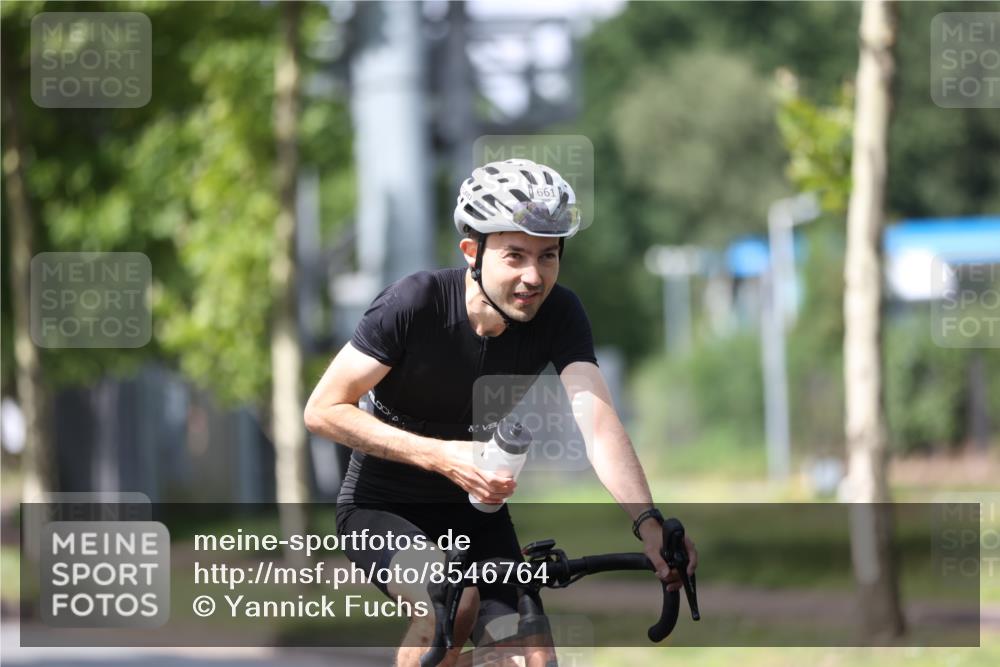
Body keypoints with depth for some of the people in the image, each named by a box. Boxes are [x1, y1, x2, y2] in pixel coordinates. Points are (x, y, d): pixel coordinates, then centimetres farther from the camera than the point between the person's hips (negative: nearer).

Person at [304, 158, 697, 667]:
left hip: (475, 512, 4)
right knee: (455, 600, -33)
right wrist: (442, 456, -30)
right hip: (384, 509, -4)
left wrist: (649, 525, -44)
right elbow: (324, 410, -20)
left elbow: (597, 418, -28)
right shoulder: (416, 303, -24)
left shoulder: (559, 315, -15)